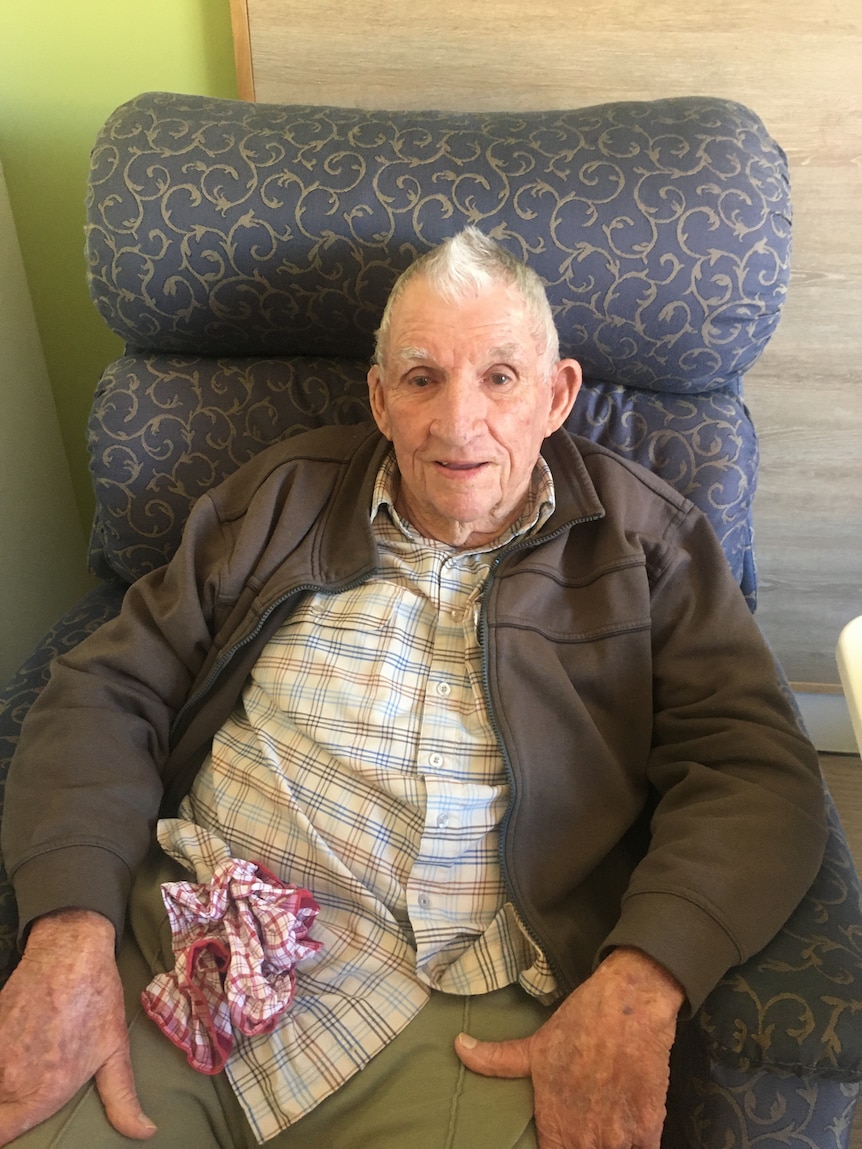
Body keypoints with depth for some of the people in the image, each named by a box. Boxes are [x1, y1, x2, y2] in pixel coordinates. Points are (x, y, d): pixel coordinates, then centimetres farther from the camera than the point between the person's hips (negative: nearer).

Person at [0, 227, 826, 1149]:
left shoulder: (645, 544, 4)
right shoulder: (281, 501, 8)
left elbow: (757, 774, -3)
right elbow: (111, 692, 5)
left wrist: (639, 987, -20)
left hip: (459, 1005, 0)